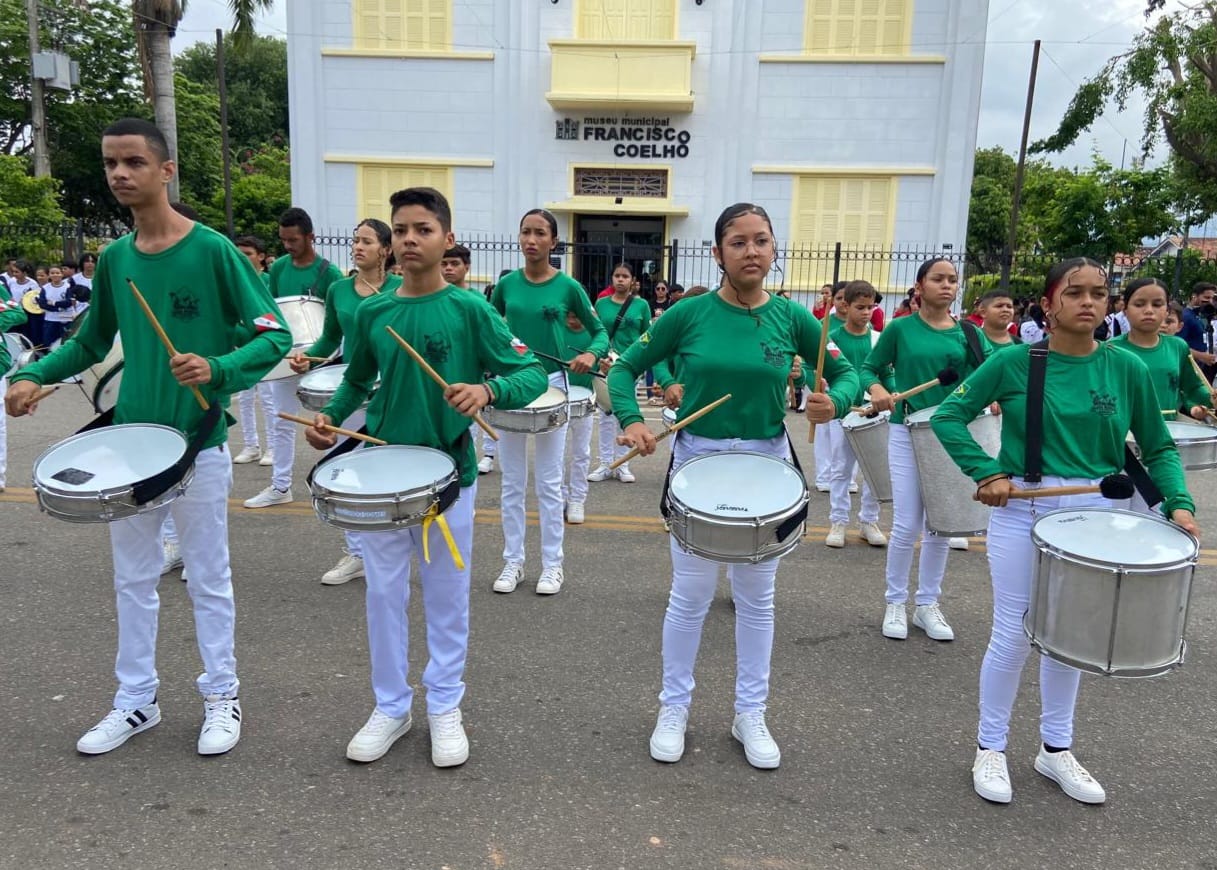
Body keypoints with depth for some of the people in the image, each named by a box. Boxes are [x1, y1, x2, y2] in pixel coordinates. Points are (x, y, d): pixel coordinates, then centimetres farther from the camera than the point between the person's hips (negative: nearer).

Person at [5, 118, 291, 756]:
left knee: (208, 580, 7)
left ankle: (222, 697, 23)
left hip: (198, 445, -5)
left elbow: (275, 334, -13)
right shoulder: (114, 259, 7)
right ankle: (136, 701, 30)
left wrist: (217, 369, -28)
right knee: (132, 580, 14)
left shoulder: (212, 250, -10)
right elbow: (91, 341, 18)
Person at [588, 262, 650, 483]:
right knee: (605, 415, 4)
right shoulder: (601, 303, 5)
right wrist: (600, 358, -10)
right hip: (605, 366, 1)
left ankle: (622, 465, 14)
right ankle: (605, 464, 11)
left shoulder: (641, 305, 3)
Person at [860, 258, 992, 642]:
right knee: (907, 525, -3)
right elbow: (868, 368, 3)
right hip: (907, 434, -3)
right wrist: (876, 389, -18)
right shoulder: (900, 329, -2)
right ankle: (895, 603, 15)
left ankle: (928, 604, 23)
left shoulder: (970, 333, 5)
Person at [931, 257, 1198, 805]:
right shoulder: (1014, 362, -8)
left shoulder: (1127, 369, -1)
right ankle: (990, 749, 21)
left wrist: (1178, 502, -8)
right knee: (1014, 634, 2)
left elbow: (1158, 448, 7)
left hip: (1095, 517, 3)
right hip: (1022, 512, -3)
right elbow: (948, 417, -4)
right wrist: (986, 472, -14)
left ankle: (1056, 750, 32)